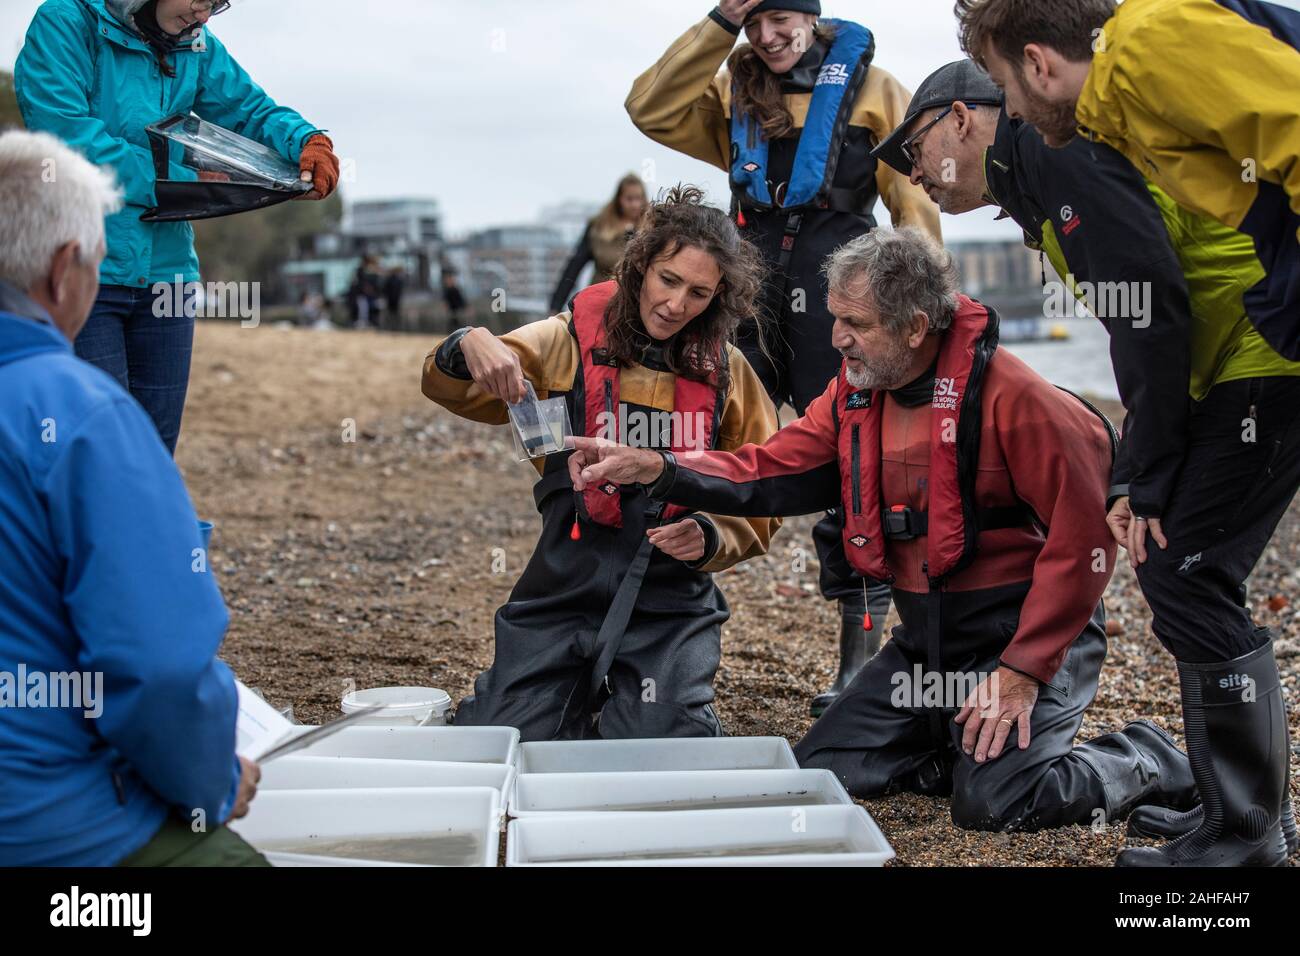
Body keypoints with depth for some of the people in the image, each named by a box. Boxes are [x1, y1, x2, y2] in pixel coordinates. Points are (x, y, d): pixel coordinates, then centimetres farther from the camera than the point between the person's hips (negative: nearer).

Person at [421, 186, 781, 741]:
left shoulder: (728, 373, 3)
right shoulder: (571, 342, 0)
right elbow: (448, 390, -6)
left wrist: (709, 540, -14)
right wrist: (469, 346, -29)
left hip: (671, 606, 0)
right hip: (564, 590, 0)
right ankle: (582, 703, 24)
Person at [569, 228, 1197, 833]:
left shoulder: (1009, 396, -22)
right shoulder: (855, 393, 2)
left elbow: (1082, 537, -22)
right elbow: (772, 473, -1)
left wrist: (1024, 672, -22)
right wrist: (654, 469, -15)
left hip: (1022, 633, -7)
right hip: (923, 640, 7)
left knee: (992, 805, -22)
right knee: (819, 774, 2)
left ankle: (1146, 762, 6)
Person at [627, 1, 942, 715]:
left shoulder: (868, 86, 7)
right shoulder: (735, 90, 18)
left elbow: (915, 203, 4)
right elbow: (650, 108, 3)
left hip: (838, 286, -4)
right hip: (754, 277, 4)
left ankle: (860, 662, 3)